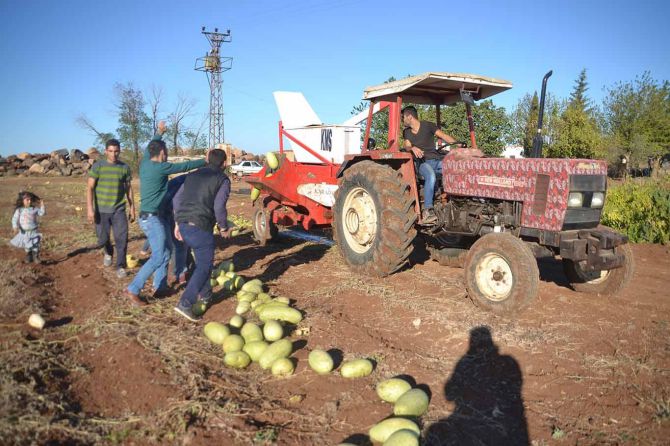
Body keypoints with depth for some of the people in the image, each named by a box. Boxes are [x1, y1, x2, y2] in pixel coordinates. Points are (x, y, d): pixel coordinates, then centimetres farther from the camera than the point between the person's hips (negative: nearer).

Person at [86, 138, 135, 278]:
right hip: (101, 210, -1)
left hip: (119, 209, 1)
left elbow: (128, 189, 8)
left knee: (122, 238, -8)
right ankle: (108, 252, 43)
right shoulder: (98, 166, -7)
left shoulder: (124, 167, 0)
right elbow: (90, 188, -9)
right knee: (103, 239, 9)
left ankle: (121, 267, 5)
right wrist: (90, 209, -17)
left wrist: (132, 209, 7)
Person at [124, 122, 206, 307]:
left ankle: (160, 287, 22)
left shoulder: (145, 163, 6)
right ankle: (133, 290, -6)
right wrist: (206, 161, 4)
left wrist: (159, 133, 40)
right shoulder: (161, 167, -17)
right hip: (152, 218, -10)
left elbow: (147, 149, 27)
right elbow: (185, 166, -9)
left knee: (164, 253, 16)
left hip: (153, 217, 10)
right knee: (158, 257, -8)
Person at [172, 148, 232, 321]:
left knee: (202, 259, 25)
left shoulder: (193, 175, 18)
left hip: (184, 225, 7)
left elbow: (177, 199, 15)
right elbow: (219, 207, -11)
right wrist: (224, 228, 4)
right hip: (201, 227, -7)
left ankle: (205, 294, 36)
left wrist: (178, 223, 20)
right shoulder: (222, 179, -1)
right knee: (204, 266, 1)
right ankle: (185, 303, -8)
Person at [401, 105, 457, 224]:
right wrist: (413, 148, -24)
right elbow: (407, 146, 1)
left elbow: (444, 136, -1)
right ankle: (427, 211, -41)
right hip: (422, 162, -1)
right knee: (431, 176, -37)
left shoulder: (428, 125, 8)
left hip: (437, 160, 1)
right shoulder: (406, 132, 17)